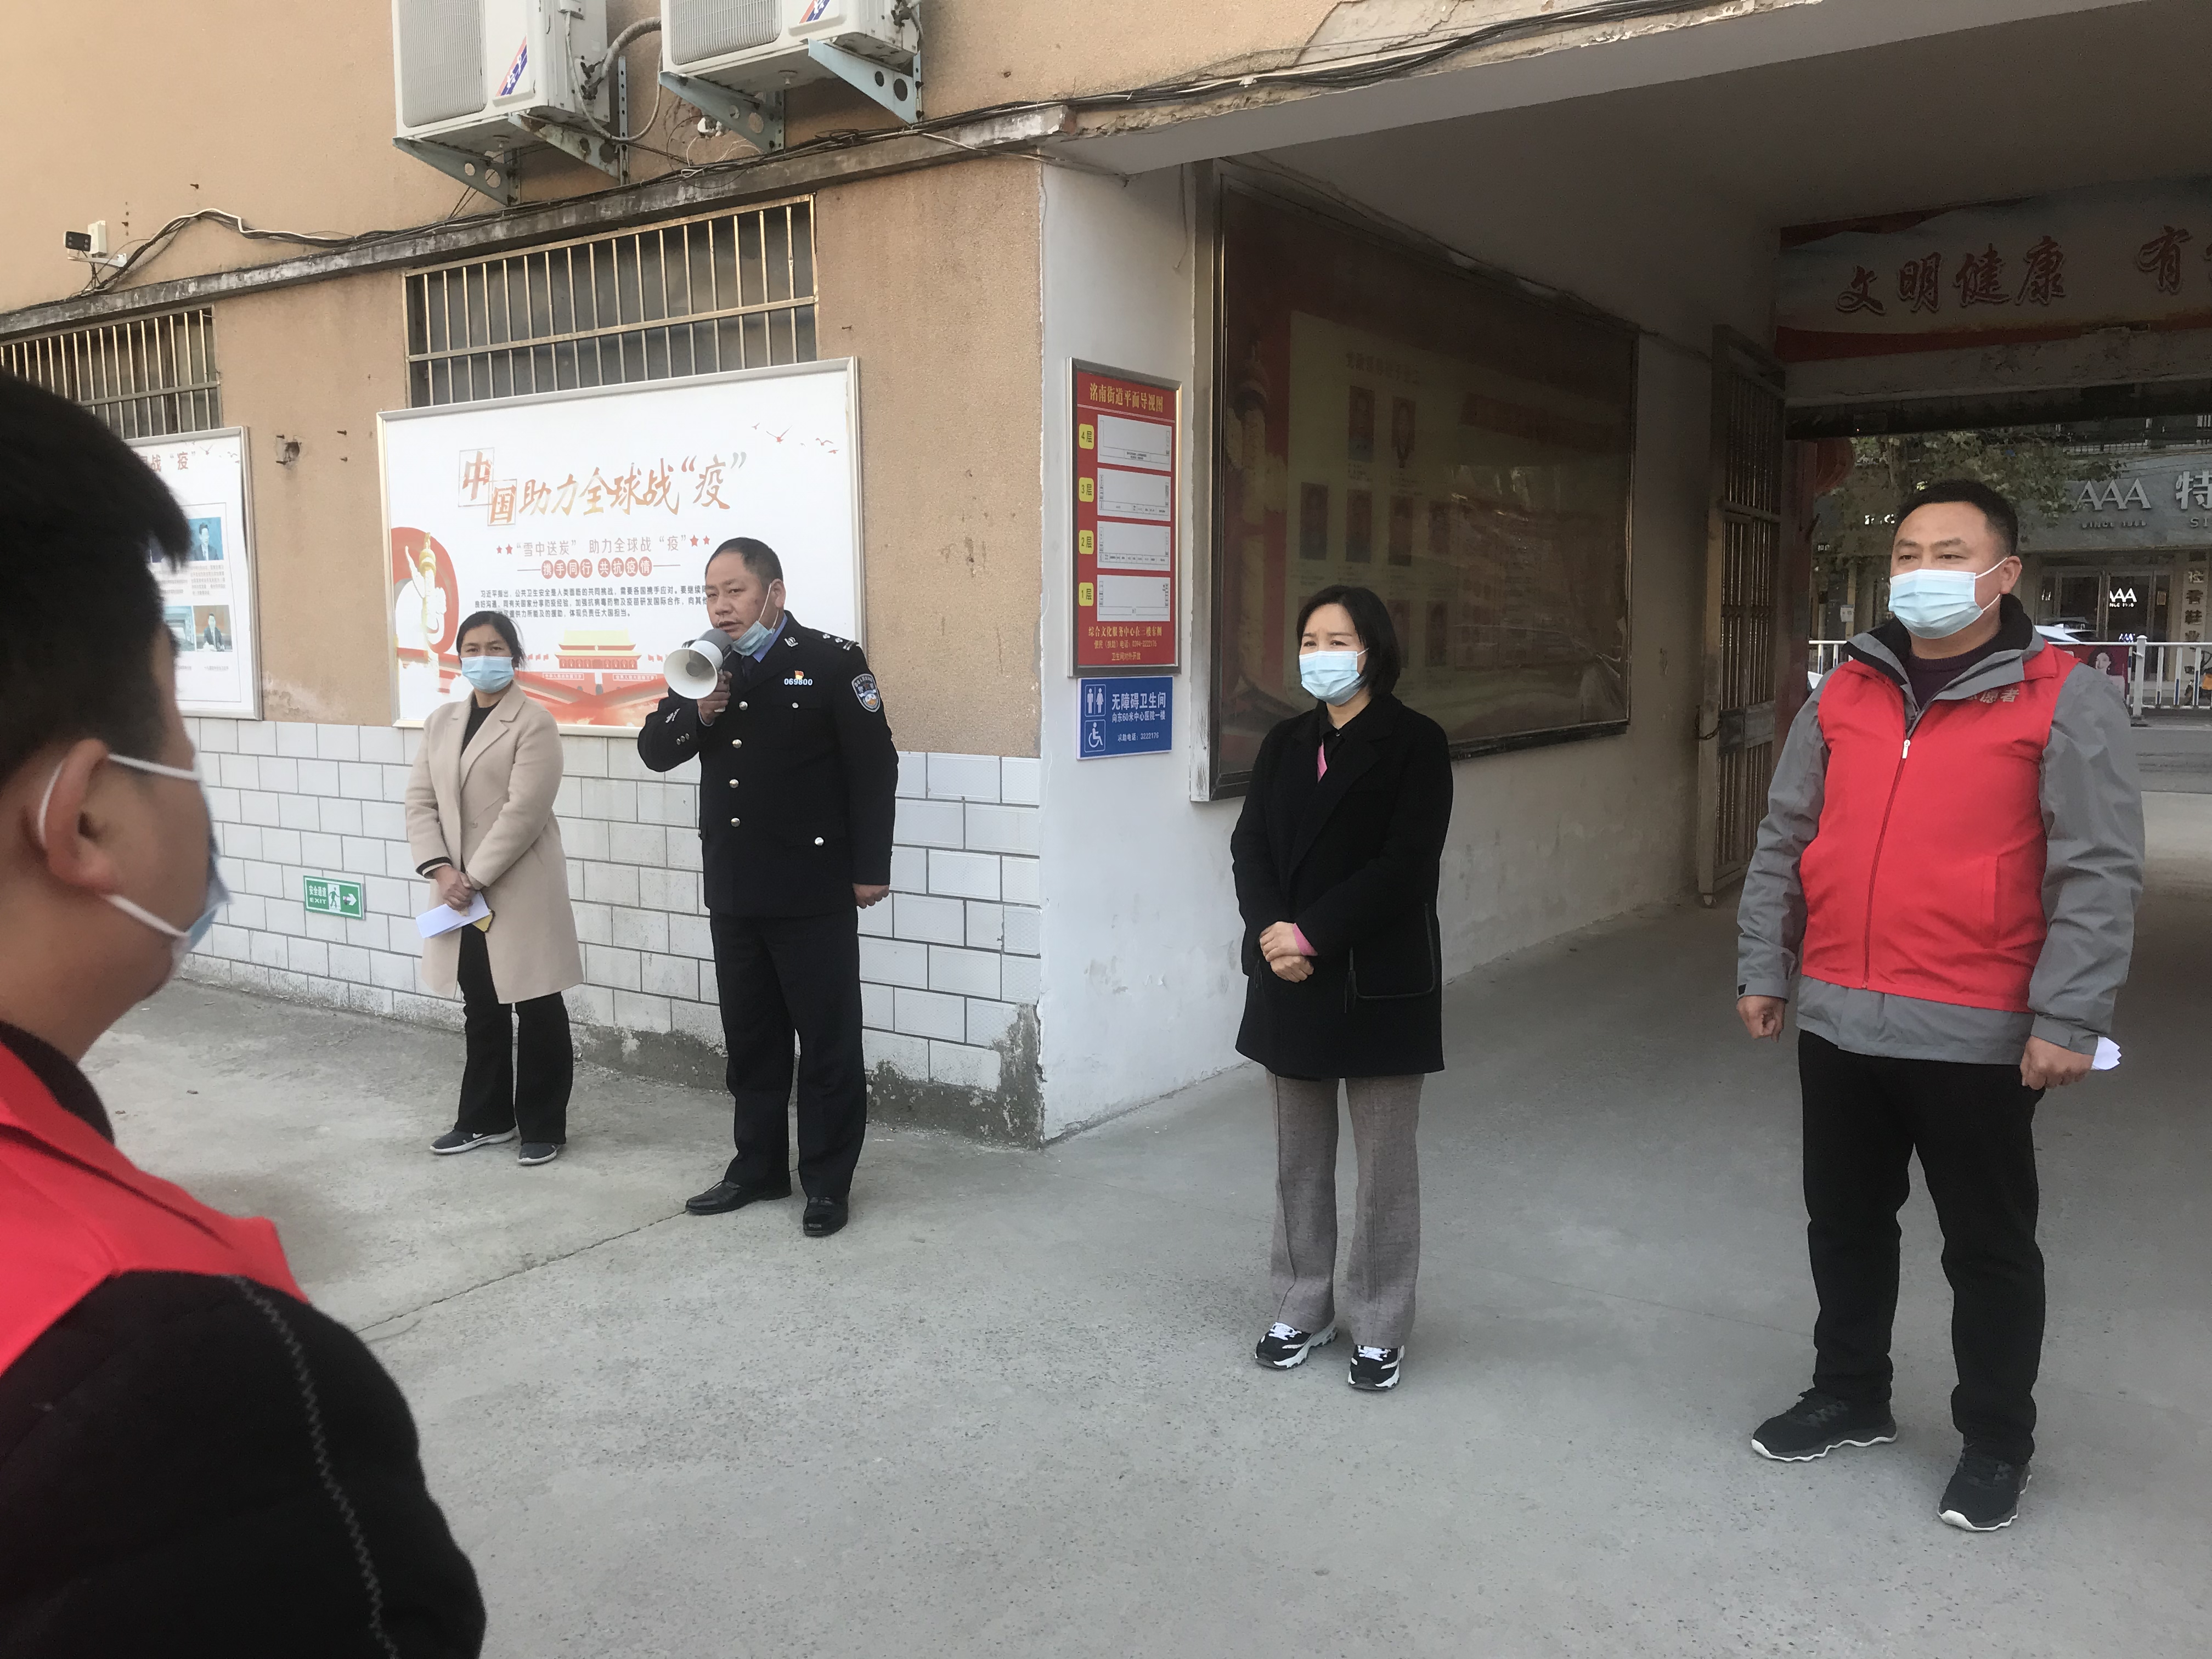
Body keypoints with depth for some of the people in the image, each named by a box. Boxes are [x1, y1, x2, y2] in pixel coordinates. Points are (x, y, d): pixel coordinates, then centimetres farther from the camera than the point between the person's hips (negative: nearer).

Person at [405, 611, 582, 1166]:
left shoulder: (534, 723, -9)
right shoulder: (441, 721, 11)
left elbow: (523, 812, -16)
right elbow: (421, 801, 7)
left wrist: (475, 877, -17)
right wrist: (441, 869, -8)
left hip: (520, 888, -6)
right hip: (460, 889, 6)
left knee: (537, 1011, 2)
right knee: (481, 1009, 16)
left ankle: (542, 1127, 13)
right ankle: (486, 1117, 28)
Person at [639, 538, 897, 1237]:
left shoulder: (833, 661, -9)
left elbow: (875, 767, -10)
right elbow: (654, 749, 7)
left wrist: (871, 869, -11)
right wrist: (697, 712, -13)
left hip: (813, 891, -6)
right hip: (733, 890, 6)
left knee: (828, 1041, 3)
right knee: (750, 1039, 16)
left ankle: (828, 1181, 14)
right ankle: (758, 1167, 29)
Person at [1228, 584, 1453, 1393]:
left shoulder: (1415, 743, -7)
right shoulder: (1284, 743, 10)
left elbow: (1405, 865, -16)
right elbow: (1249, 845, 2)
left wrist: (1311, 934, -19)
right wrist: (1271, 931, -15)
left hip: (1379, 983, -5)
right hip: (1289, 979, 5)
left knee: (1385, 1165, 6)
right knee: (1299, 1158, 14)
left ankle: (1380, 1329, 19)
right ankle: (1302, 1310, 28)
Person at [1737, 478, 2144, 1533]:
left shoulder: (2063, 700, -7)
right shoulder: (1845, 692, 7)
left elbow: (2099, 872, -10)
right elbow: (1785, 839, 11)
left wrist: (2067, 1019, -15)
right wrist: (1762, 967, 9)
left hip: (1978, 1036, -5)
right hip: (1838, 1022, 5)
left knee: (1988, 1248, 11)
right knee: (1845, 1226, 18)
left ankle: (1996, 1442, 29)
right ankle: (1849, 1398, 37)